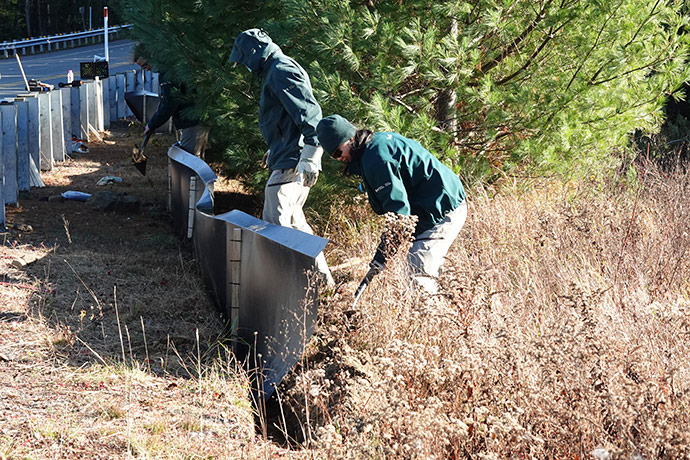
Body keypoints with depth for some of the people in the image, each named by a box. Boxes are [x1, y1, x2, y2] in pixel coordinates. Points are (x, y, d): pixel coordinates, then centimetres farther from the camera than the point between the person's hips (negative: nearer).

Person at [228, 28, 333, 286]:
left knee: (274, 224, -11)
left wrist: (310, 158, -29)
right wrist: (275, 150, 36)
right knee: (294, 221, 17)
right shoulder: (277, 71, 20)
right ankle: (322, 276, 22)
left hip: (291, 164, -11)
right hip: (288, 161, 11)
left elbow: (310, 114, -24)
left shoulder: (282, 71, -14)